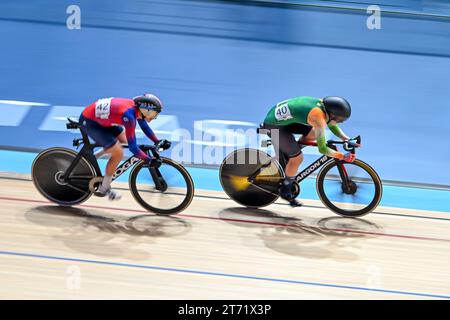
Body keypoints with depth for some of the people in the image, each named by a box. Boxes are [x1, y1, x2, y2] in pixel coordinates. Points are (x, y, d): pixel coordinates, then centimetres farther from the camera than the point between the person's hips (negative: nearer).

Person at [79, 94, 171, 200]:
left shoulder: (136, 107, -6)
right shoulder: (129, 114, -30)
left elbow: (145, 127, 15)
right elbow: (133, 147, -29)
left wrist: (158, 142, 9)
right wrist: (150, 160, -24)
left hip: (100, 118, 9)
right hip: (88, 121, -9)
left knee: (124, 141, 17)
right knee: (118, 153, -11)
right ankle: (104, 189, 6)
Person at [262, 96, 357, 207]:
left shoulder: (322, 104, -2)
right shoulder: (319, 117, -27)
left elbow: (332, 125, 16)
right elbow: (322, 149, -26)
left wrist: (347, 138, 5)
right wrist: (343, 157, -19)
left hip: (282, 117, 9)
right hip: (274, 125, -9)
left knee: (313, 133, 9)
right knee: (298, 158, -7)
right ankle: (285, 191, 12)